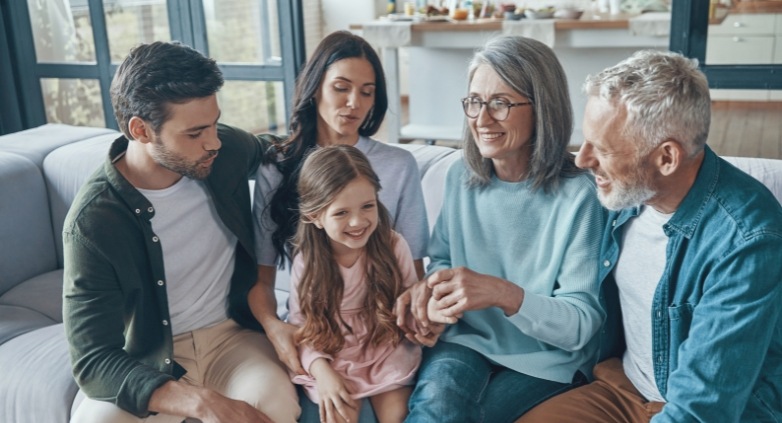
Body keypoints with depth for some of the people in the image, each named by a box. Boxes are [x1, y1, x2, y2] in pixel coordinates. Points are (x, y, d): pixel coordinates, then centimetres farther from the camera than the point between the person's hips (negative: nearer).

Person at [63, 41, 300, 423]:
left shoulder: (227, 151, -9)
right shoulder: (93, 221, -20)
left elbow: (272, 154, 18)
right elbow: (94, 362, -22)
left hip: (231, 334, 2)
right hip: (147, 361, -1)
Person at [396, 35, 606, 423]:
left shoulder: (577, 195, -15)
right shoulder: (460, 176, 1)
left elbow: (582, 324, -14)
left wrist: (504, 294, -31)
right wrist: (430, 285, -10)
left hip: (545, 360, -2)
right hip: (467, 338, 3)